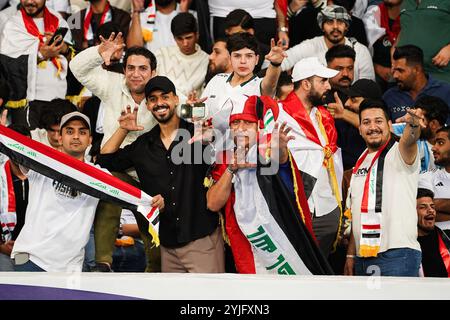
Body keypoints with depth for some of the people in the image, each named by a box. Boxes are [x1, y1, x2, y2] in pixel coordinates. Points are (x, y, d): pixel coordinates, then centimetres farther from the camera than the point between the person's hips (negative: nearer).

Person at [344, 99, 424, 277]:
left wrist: (412, 124, -50)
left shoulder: (399, 153, -1)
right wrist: (350, 255, 14)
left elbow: (409, 141, -27)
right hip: (363, 256, 6)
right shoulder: (361, 163, 19)